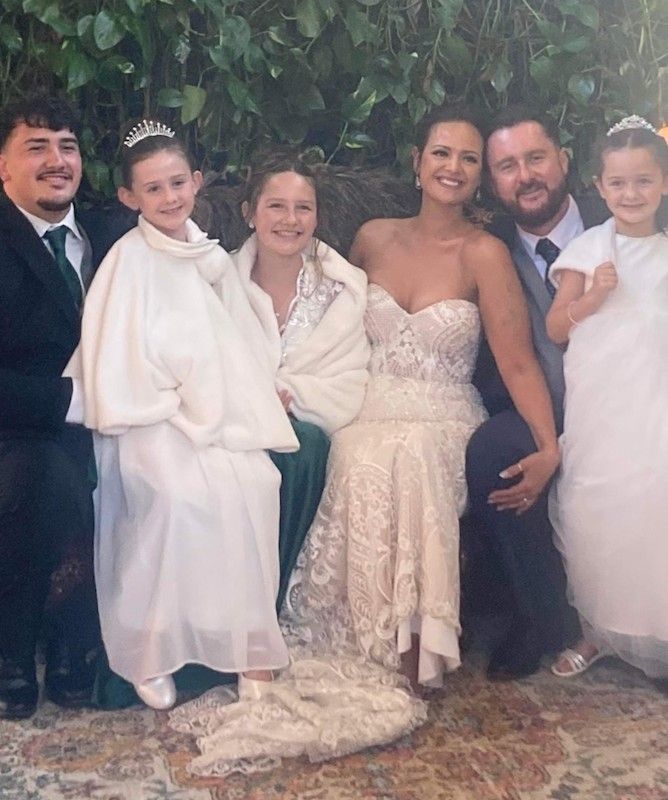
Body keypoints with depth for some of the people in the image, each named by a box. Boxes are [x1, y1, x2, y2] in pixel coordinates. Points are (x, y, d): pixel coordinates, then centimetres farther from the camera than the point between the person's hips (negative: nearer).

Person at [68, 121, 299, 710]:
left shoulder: (211, 255, 12)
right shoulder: (128, 259, -6)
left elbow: (236, 341, 15)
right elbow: (116, 358, -10)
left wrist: (256, 395, 1)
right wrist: (168, 405, -12)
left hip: (215, 412, 5)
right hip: (152, 418, -5)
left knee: (255, 480, -22)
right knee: (180, 490, -31)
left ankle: (247, 640, -10)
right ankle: (149, 653, -14)